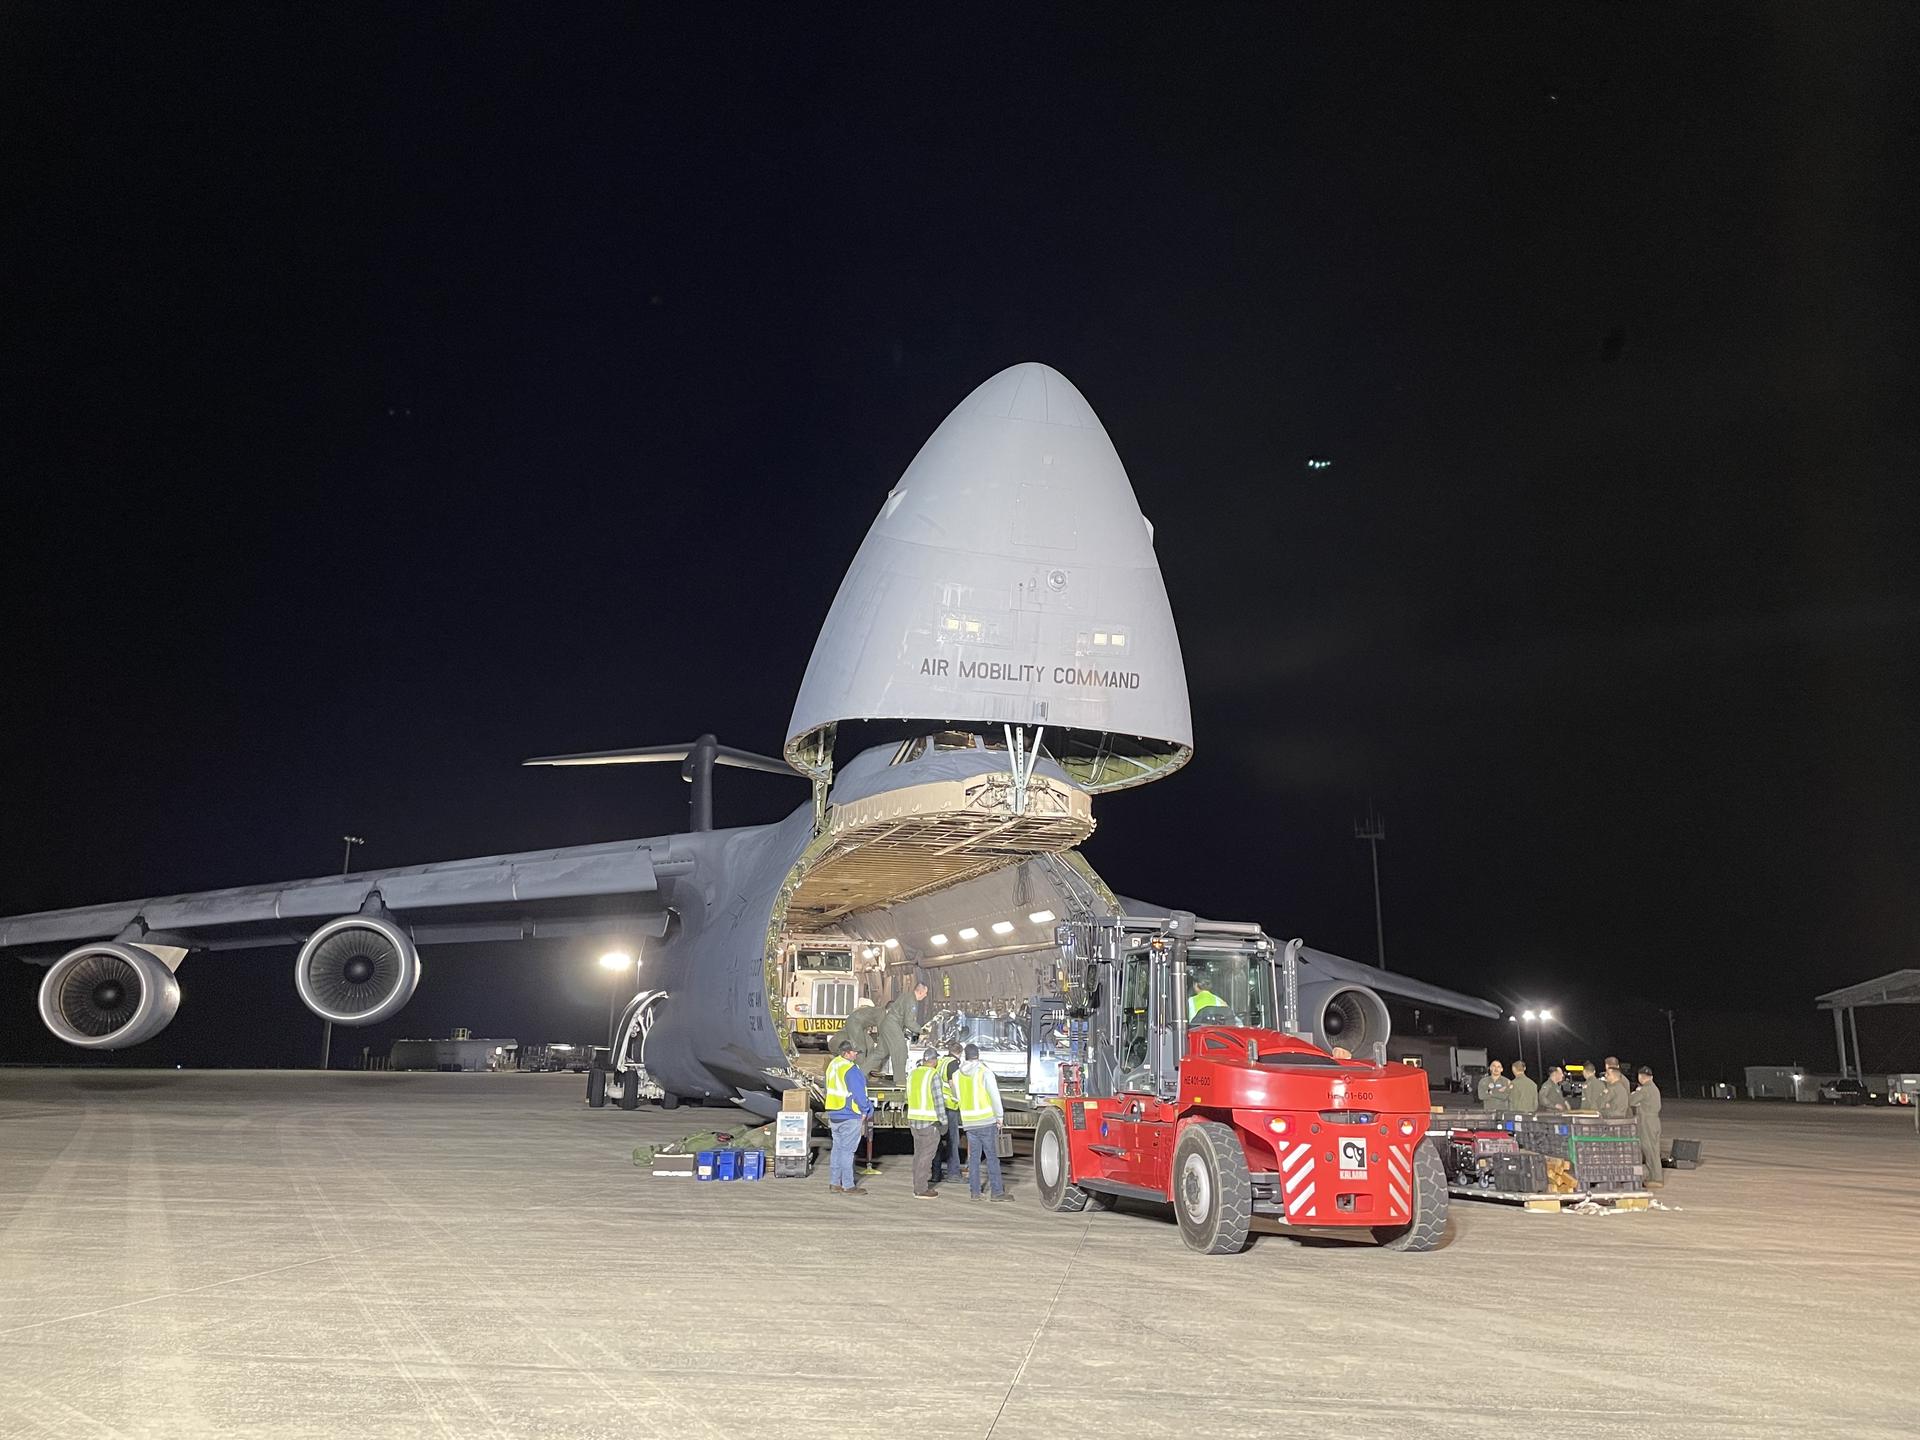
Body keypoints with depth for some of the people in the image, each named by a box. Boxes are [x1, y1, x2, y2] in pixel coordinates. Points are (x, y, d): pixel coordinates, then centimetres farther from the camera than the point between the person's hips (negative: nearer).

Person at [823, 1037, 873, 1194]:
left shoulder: (832, 1064, 9)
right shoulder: (850, 1069, -20)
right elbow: (859, 1093, -18)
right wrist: (865, 1112, -3)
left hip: (834, 1115, 9)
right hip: (850, 1116, -9)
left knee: (837, 1148, 14)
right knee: (847, 1150, -2)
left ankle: (834, 1183, 19)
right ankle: (848, 1186, 4)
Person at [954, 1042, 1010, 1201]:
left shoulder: (957, 1075, 4)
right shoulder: (985, 1073, -11)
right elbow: (995, 1097, -12)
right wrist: (1000, 1117, -2)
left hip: (969, 1122, 5)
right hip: (987, 1121, -5)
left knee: (974, 1156, 10)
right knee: (992, 1156, -1)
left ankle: (974, 1192, 9)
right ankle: (997, 1191, -1)